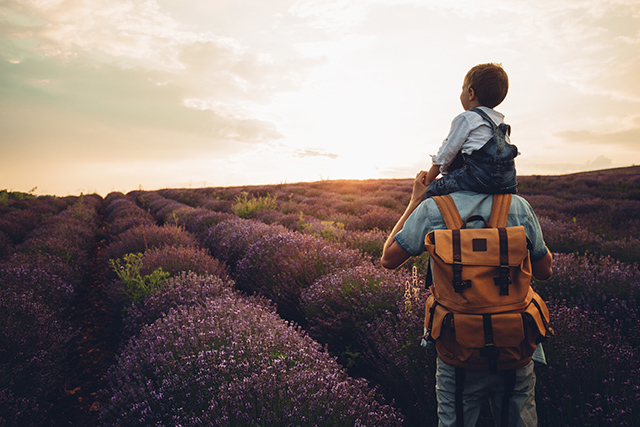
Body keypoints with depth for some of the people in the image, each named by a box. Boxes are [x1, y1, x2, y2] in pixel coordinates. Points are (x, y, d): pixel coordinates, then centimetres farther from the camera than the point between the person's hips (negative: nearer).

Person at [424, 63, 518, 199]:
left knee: (433, 190, -3)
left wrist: (428, 180, 11)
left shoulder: (464, 119, -1)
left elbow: (445, 156, 0)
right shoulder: (501, 121, 22)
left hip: (480, 178, -8)